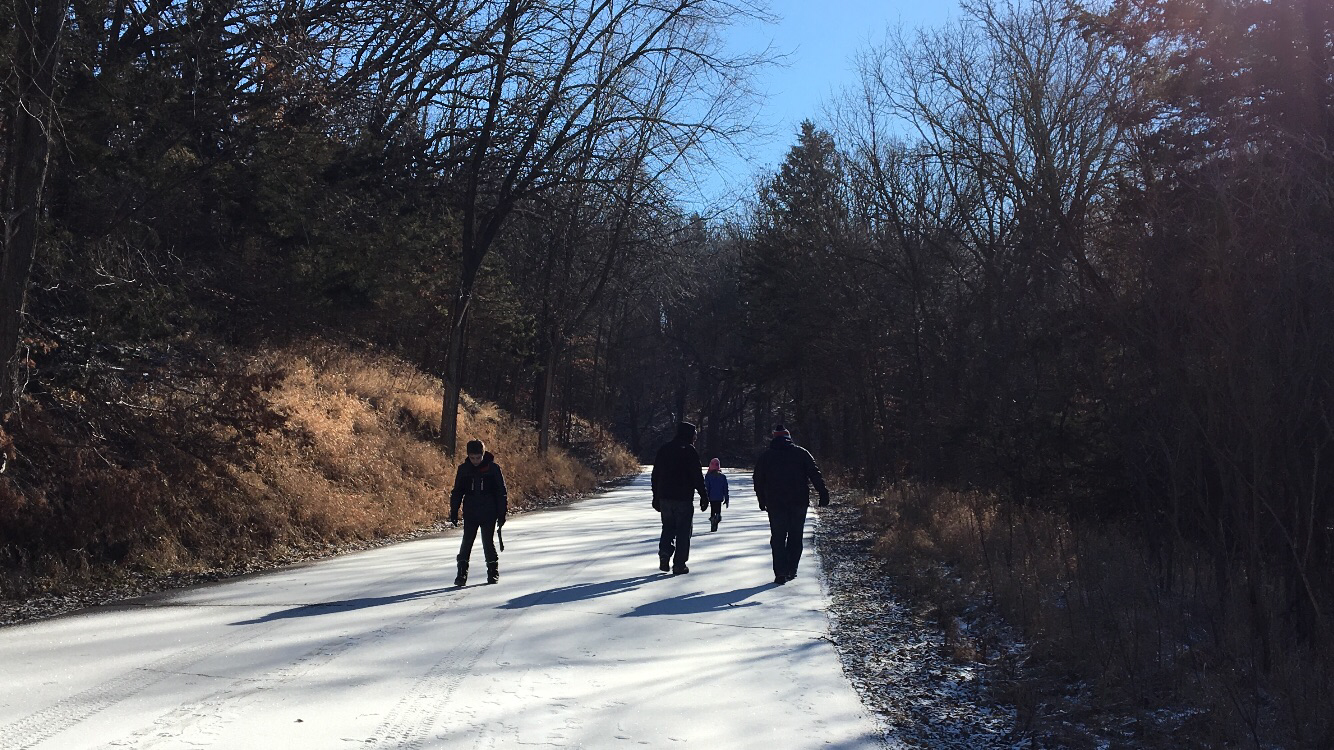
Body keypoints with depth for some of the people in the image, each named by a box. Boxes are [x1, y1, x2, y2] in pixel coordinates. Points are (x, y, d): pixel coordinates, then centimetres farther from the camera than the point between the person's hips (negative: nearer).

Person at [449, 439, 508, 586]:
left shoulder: (493, 468, -4)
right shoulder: (463, 469, 1)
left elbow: (501, 492, 0)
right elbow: (457, 492, 10)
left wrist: (502, 513, -2)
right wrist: (453, 512, 6)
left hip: (489, 514, -2)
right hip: (470, 514, 2)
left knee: (488, 543, 1)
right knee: (466, 543, -1)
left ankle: (493, 572, 16)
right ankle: (462, 574, 4)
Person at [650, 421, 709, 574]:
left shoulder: (663, 450, 12)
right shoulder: (690, 451, -8)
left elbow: (655, 476, 14)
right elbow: (697, 476, -12)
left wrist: (656, 497, 20)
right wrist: (704, 495, -4)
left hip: (664, 497, 5)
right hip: (684, 498, -5)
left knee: (668, 527, 17)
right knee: (683, 531, 3)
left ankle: (664, 553, -5)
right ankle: (679, 564, 2)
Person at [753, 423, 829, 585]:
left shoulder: (764, 457, 6)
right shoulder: (801, 453, 4)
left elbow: (758, 482, 9)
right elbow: (815, 475, -2)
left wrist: (762, 501, 18)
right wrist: (823, 493, -1)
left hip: (775, 504, 0)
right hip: (799, 503, 0)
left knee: (778, 537, 2)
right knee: (795, 536, 12)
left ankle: (781, 573, -10)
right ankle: (791, 570, 10)